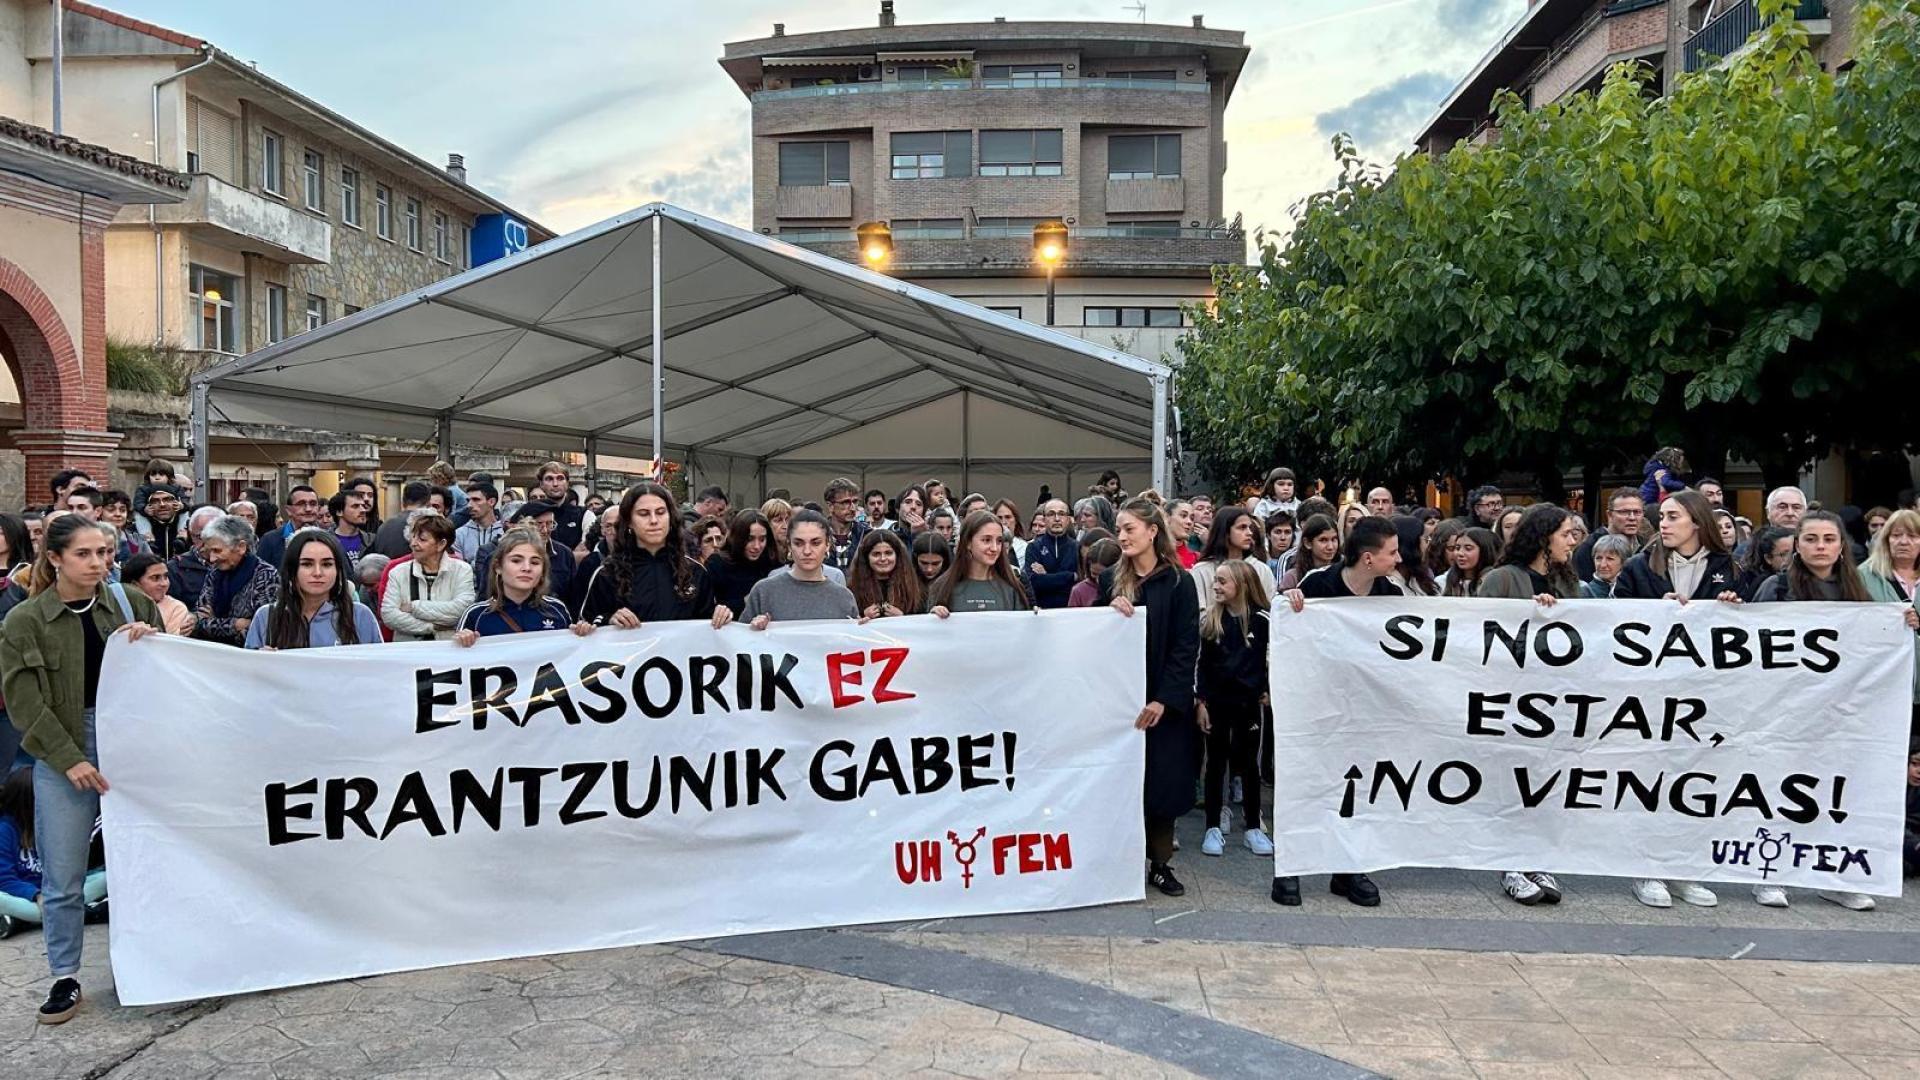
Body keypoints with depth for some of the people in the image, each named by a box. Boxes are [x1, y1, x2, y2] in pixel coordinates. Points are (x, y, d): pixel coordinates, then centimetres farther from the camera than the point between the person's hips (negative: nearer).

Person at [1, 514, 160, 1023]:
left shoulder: (131, 602, 3)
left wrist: (152, 641, -12)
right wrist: (69, 759, -11)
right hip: (62, 755, -2)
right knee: (63, 875, 3)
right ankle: (64, 977, 17)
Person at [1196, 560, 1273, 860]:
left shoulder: (1262, 619, -5)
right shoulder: (1209, 620, -2)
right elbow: (1202, 664, 1)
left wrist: (1267, 690, -1)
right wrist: (1200, 701, -3)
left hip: (1248, 701, 0)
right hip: (1215, 701, 1)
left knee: (1249, 764, 8)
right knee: (1216, 763, 7)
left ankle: (1252, 827, 18)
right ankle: (1213, 828, 14)